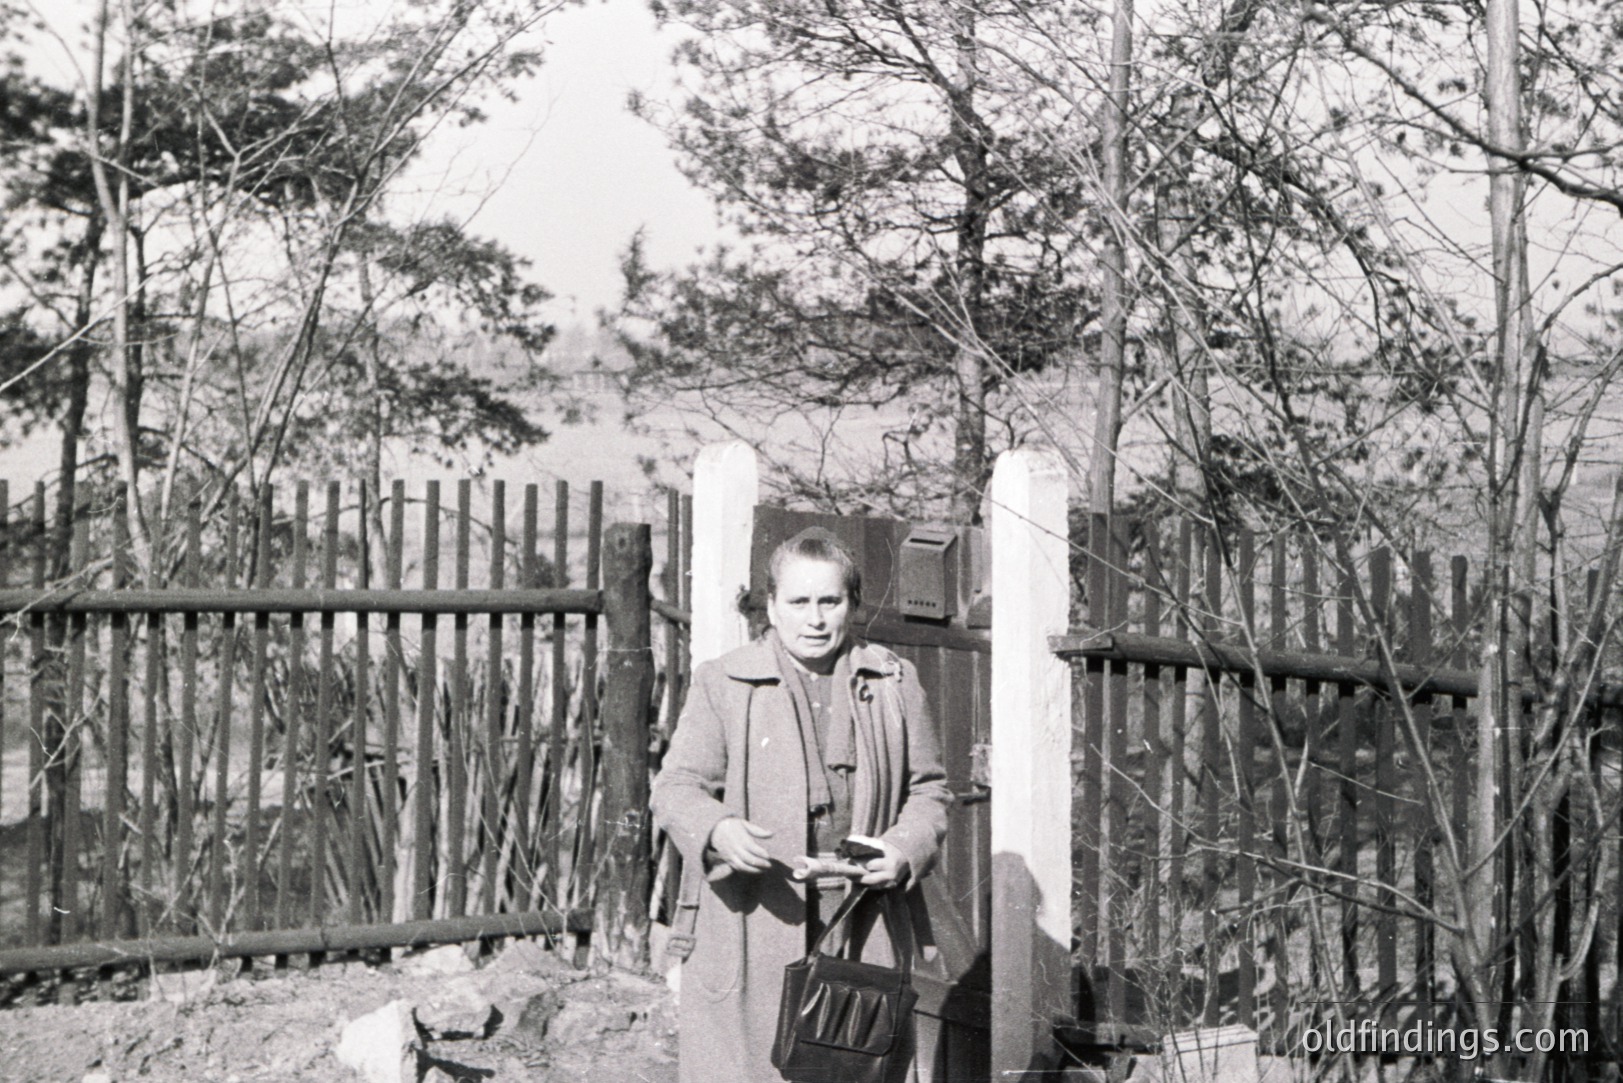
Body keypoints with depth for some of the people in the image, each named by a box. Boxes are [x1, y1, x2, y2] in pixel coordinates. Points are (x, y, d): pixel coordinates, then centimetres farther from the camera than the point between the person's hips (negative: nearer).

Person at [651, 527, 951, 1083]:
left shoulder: (895, 683, 12)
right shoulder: (721, 684, 5)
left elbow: (927, 789, 17)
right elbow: (677, 786, 1)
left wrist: (905, 849, -4)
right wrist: (717, 830, -21)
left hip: (862, 931, 2)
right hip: (753, 930, -2)